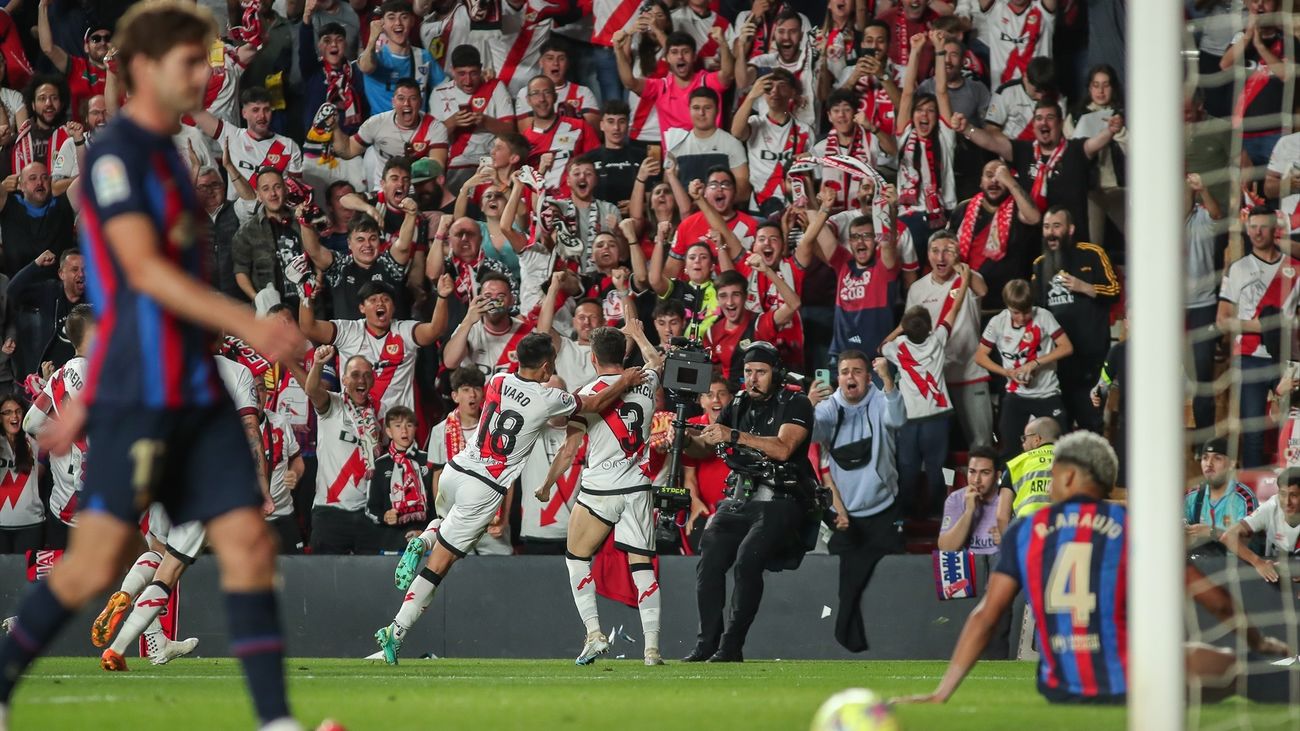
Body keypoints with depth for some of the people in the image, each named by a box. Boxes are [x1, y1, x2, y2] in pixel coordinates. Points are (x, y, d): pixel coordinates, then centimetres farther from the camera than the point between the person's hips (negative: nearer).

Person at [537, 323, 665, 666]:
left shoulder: (586, 395, -9)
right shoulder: (644, 384, 2)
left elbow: (569, 450, -7)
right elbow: (657, 362, 28)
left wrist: (546, 487, 7)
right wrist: (638, 335, 47)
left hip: (599, 489, -3)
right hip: (638, 487, 3)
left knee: (577, 558, 15)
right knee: (642, 564, 3)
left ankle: (594, 633, 4)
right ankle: (652, 646, -7)